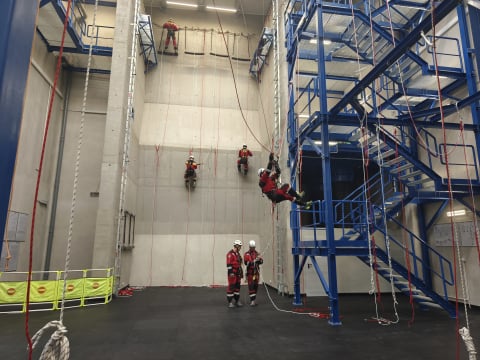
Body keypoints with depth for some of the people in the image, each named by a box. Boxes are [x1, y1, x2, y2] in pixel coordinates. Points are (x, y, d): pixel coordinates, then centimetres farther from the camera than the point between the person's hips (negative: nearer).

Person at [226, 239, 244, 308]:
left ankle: (237, 301, 20)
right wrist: (231, 273, -23)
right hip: (232, 273, -9)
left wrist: (241, 272, 22)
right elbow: (229, 264, -19)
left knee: (237, 287, 12)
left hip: (238, 273, 9)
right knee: (231, 287, -5)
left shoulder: (238, 254, 16)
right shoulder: (230, 254, -13)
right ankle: (230, 302, 1)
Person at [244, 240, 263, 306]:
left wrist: (259, 259, -20)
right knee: (251, 286, -8)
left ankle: (254, 299, 21)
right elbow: (246, 263, -19)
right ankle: (252, 301, -5)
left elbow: (261, 261, 2)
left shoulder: (257, 253, 9)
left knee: (256, 286, 9)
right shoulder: (246, 254, -6)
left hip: (256, 272, 5)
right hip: (250, 272, -5)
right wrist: (254, 261, -29)